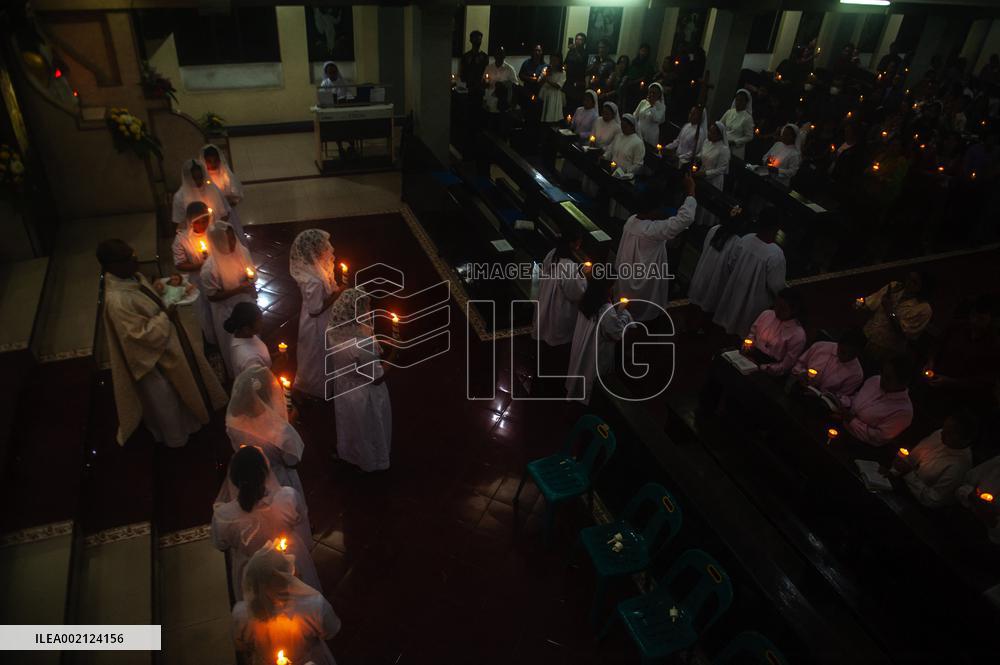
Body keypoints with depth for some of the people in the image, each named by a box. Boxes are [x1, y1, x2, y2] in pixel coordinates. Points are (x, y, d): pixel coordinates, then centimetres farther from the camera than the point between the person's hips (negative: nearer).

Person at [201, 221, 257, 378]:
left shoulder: (242, 251, -14)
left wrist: (251, 278, -16)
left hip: (247, 303, 5)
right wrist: (238, 289, -30)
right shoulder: (209, 268, -31)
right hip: (228, 312, -5)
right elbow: (212, 296, -22)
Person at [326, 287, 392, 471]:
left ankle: (348, 453, 59)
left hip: (342, 388, 6)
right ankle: (371, 460, 51)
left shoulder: (331, 331, -20)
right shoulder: (364, 343, -40)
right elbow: (377, 378, -27)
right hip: (365, 395, -6)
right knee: (369, 430, 25)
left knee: (350, 425, 34)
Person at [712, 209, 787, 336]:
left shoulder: (745, 239, -18)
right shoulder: (775, 254, -34)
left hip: (736, 292, 5)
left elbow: (730, 264, -3)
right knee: (749, 332, 21)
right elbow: (776, 286, -24)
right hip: (756, 302, -5)